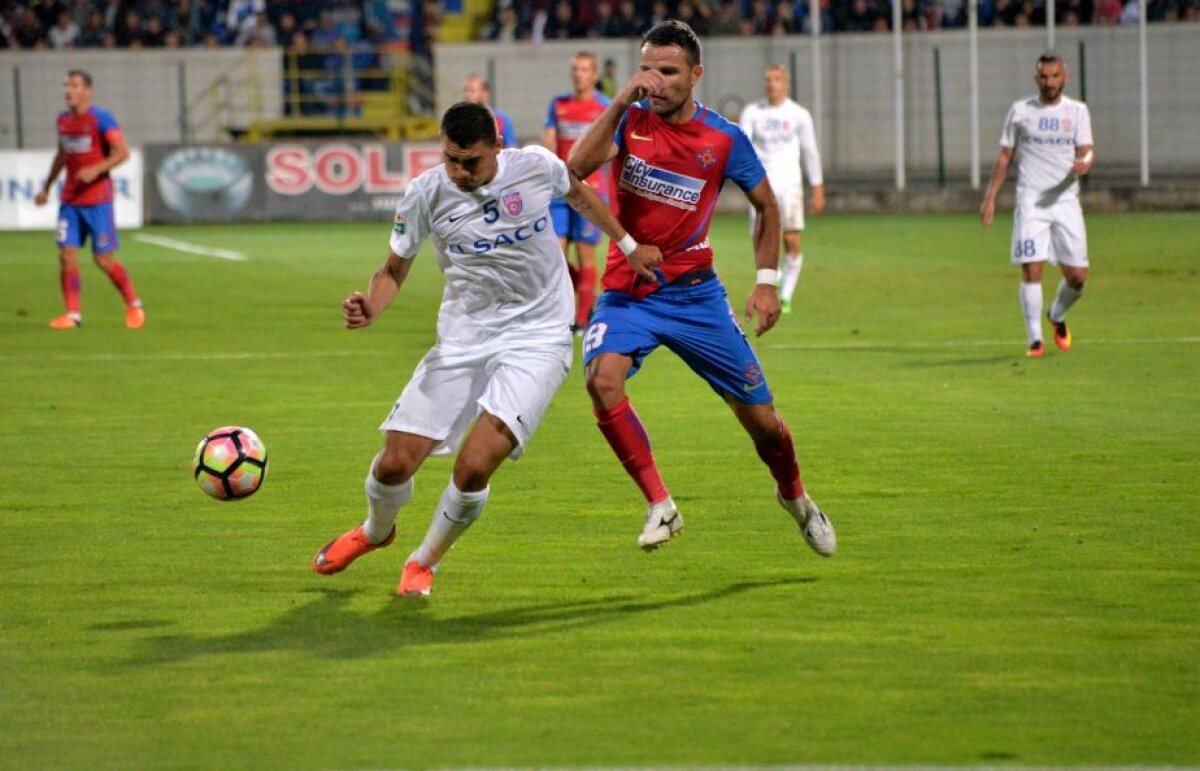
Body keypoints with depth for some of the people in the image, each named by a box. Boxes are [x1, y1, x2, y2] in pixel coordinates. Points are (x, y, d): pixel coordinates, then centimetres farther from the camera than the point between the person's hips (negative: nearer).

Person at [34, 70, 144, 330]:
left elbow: (122, 152, -15)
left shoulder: (101, 119, -10)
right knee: (67, 255, -5)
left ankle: (133, 305, 15)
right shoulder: (63, 119, 10)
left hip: (97, 199, -6)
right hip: (69, 199, 6)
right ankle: (72, 314, 0)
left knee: (104, 259, -4)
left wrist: (95, 170, -27)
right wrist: (47, 187, 26)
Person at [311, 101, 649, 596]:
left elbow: (578, 193, 16)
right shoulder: (426, 194, -7)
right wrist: (370, 308, -16)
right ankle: (376, 532, 35)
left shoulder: (536, 166, -8)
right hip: (462, 337, 2)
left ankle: (425, 561, 9)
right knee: (395, 464, -3)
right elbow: (394, 269, 5)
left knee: (475, 466, -20)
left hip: (537, 337, -2)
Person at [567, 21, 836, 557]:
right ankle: (660, 506, -18)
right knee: (602, 378, -30)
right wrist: (622, 100, -28)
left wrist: (767, 281, 1)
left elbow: (766, 206, 9)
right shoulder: (629, 121, -6)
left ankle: (794, 495, 37)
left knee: (760, 419, 4)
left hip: (695, 292, 0)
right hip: (627, 291, 0)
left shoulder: (724, 140, -5)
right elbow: (578, 167, -24)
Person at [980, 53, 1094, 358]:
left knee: (1077, 276, 0)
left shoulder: (1077, 111, 8)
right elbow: (1005, 156, 10)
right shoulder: (1020, 111, 6)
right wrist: (990, 197, 4)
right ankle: (1035, 340, -7)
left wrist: (1084, 163, -26)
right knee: (1032, 270, -13)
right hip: (1030, 202, -1)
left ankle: (1057, 316, 31)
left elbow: (1086, 151, -1)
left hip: (1065, 200, 2)